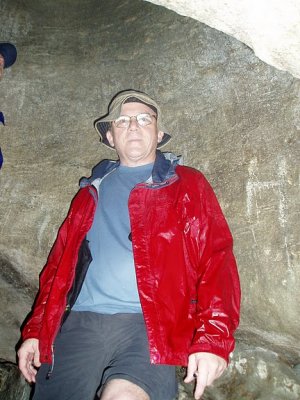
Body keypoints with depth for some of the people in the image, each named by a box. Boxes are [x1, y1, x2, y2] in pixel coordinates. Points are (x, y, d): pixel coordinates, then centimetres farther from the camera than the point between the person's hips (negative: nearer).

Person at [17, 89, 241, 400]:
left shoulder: (186, 184, 11)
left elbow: (216, 260, 1)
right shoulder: (91, 193, 21)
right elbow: (59, 262, 19)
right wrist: (35, 330, 11)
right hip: (79, 322, 4)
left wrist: (212, 337, -12)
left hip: (151, 324, -3)